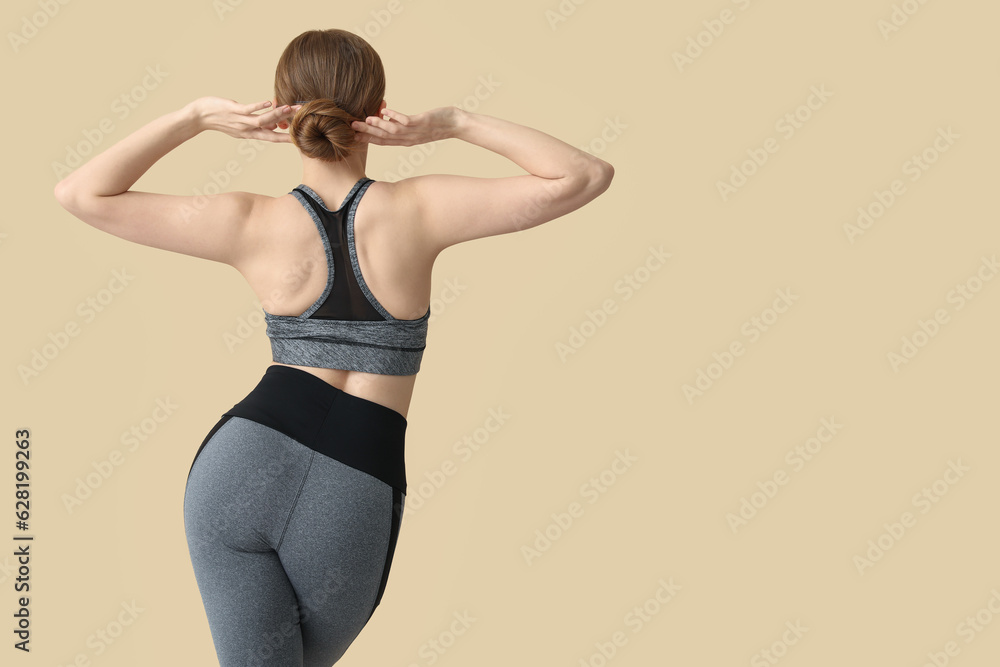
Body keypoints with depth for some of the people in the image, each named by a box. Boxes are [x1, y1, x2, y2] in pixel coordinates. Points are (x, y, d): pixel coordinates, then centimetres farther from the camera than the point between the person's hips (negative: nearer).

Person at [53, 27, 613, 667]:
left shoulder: (254, 223, -1)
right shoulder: (418, 209, -6)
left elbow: (80, 193, 6)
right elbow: (587, 175, -5)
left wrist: (198, 116, 3)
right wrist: (455, 123, -4)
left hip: (243, 466, 0)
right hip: (355, 503, 0)